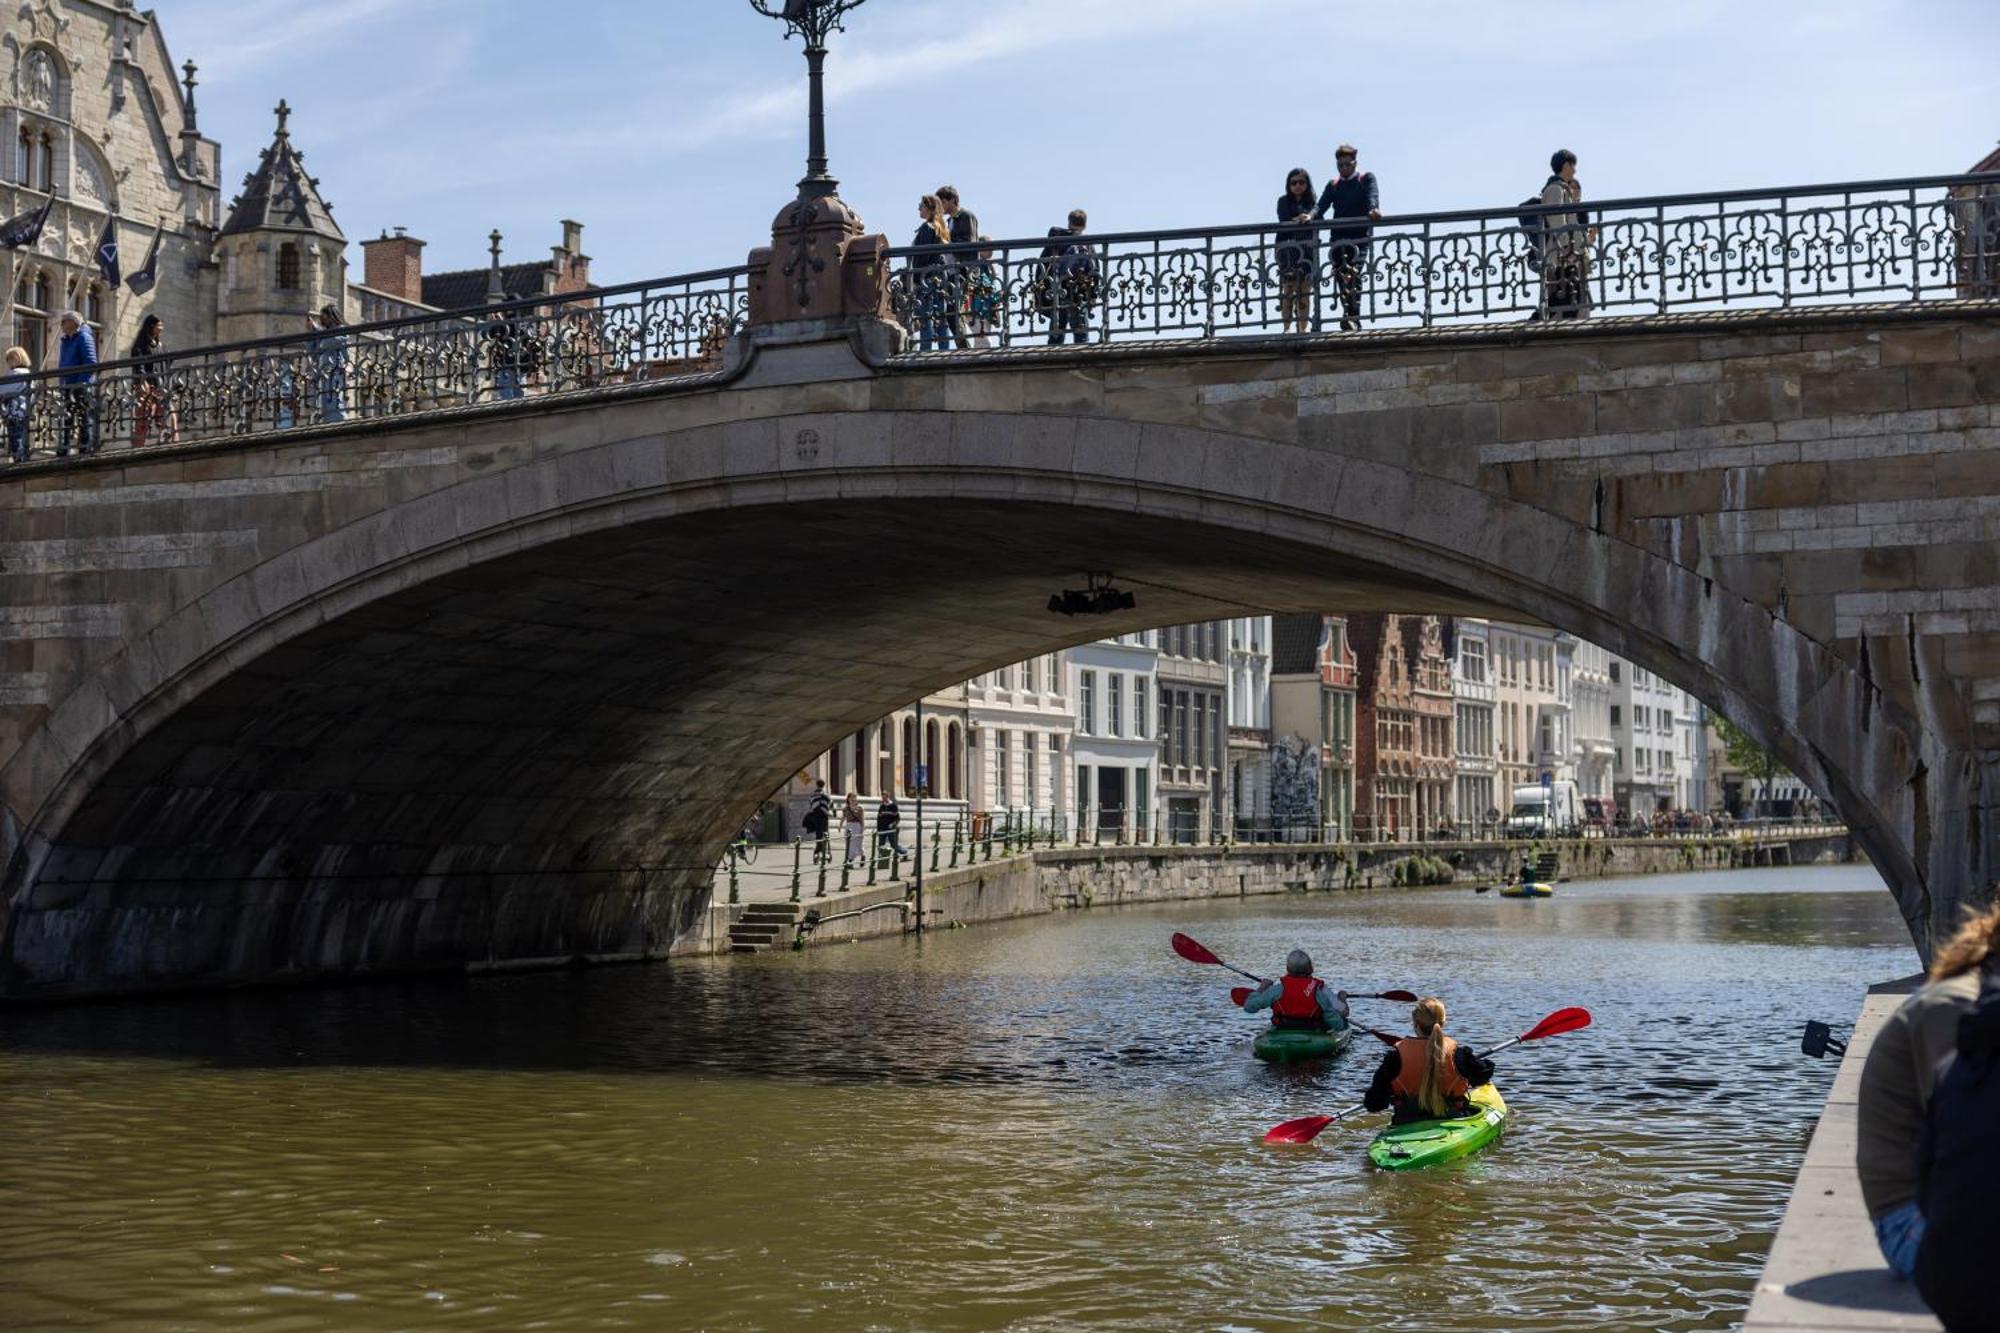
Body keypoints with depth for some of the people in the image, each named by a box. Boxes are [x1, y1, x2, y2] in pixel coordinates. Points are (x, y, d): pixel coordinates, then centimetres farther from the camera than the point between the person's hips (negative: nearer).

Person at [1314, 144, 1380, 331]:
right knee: (1341, 276, -5)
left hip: (1360, 234, -4)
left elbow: (1373, 195, -8)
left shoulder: (1366, 178, 12)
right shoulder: (1333, 185, 22)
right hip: (1338, 235, 4)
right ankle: (1354, 321, -1)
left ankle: (1352, 316, -26)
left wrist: (1374, 209, -31)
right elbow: (1322, 205, 8)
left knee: (1353, 273, -19)